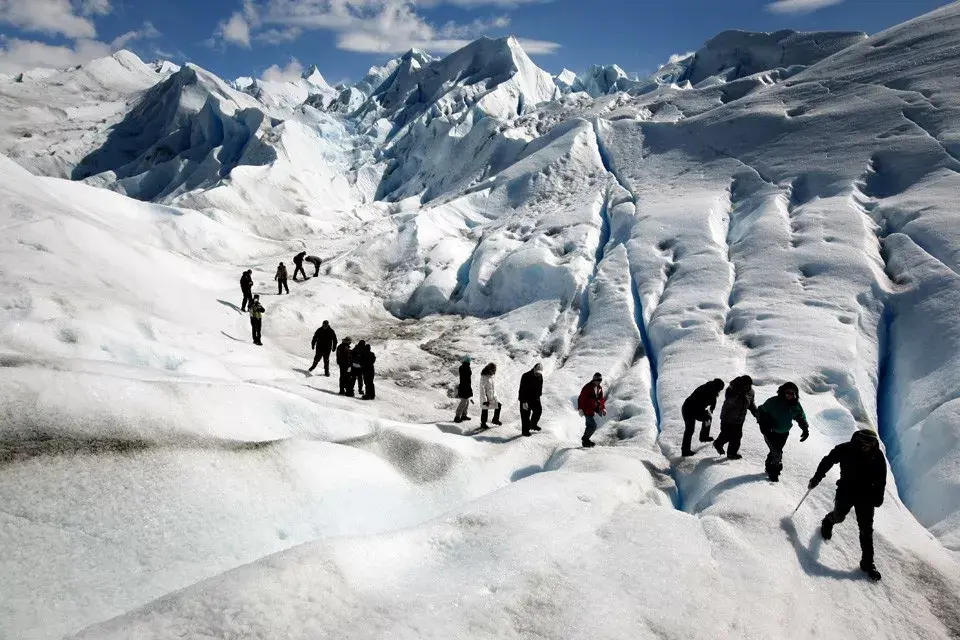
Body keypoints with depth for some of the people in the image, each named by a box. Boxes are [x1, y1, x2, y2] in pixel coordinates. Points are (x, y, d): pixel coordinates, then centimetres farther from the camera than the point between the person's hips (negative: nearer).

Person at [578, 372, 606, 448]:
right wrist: (580, 409, -24)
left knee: (590, 425, 16)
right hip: (587, 410, -9)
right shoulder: (588, 387, -17)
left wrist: (603, 408, 9)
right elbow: (581, 398, -20)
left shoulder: (599, 388, 8)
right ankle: (585, 439, 2)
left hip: (592, 409, 9)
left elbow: (601, 399, 19)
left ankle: (585, 440, 28)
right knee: (593, 425, -13)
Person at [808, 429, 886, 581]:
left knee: (866, 529, 0)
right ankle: (828, 522, 52)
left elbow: (881, 479, 0)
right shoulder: (845, 450, -18)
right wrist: (817, 477, 4)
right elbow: (828, 461, -2)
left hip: (866, 497, 1)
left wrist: (878, 497, 0)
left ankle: (867, 563, 11)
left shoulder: (877, 456, -14)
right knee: (838, 517, 13)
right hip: (846, 492, 0)